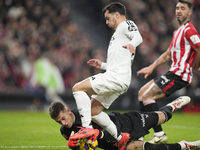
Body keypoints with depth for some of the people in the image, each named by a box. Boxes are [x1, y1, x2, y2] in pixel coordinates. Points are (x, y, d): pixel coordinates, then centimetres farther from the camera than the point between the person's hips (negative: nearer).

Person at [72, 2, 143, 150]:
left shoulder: (126, 25, 1)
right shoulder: (118, 33, 31)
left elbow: (138, 37, -23)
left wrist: (132, 44, -44)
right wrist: (102, 65, 30)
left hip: (117, 77, -10)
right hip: (115, 78, 10)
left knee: (78, 88, -16)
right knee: (93, 111, 11)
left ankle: (87, 129, -22)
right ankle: (120, 138, 8)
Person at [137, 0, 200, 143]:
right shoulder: (177, 32, 19)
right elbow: (168, 54, 25)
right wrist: (151, 68, 17)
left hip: (179, 75, -10)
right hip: (173, 73, 10)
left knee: (147, 96, -16)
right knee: (142, 92, 12)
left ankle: (159, 134, -14)